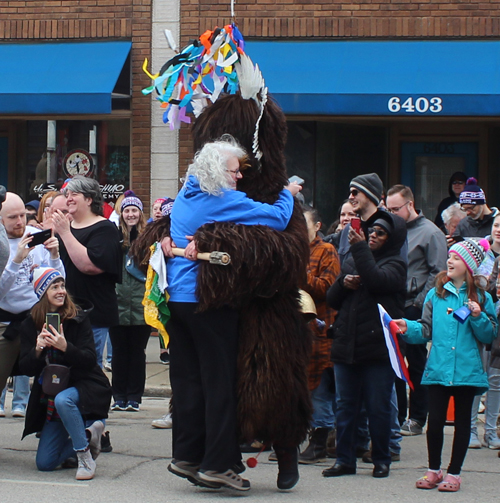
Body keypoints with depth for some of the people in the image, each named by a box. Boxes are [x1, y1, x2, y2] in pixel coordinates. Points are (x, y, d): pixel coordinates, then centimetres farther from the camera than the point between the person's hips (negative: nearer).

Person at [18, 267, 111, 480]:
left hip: (84, 386, -4)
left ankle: (85, 458, -23)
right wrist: (37, 349, -24)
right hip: (50, 395, 4)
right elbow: (27, 369, -4)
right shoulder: (30, 325, 0)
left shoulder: (78, 318, -9)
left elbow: (90, 361, -17)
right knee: (45, 463, -2)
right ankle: (87, 433, 20)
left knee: (63, 400, -41)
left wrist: (65, 347, -34)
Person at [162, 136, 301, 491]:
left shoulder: (185, 197, 13)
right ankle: (217, 464, -3)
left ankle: (186, 456, 14)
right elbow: (278, 218, -13)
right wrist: (288, 193, 3)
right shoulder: (226, 201, -12)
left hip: (178, 299, 8)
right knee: (221, 382, -3)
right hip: (210, 301, -8)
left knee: (187, 379, 10)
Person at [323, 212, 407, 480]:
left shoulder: (395, 264, 2)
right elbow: (331, 300, 16)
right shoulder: (352, 260, 16)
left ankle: (381, 460, 11)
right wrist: (343, 284, -4)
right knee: (345, 406, 7)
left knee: (378, 408, 0)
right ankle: (345, 459, 13)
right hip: (346, 345, 5)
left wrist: (359, 247, -15)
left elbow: (376, 281, -20)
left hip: (378, 349, -5)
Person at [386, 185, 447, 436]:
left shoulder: (430, 232, -4)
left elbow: (437, 273, -9)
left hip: (413, 309, -6)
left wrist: (419, 302, -15)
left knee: (416, 364, 2)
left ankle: (416, 419, 9)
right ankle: (397, 416, 15)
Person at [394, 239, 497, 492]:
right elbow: (426, 330, 7)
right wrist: (408, 327, -9)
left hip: (466, 371, -1)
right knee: (435, 420, 0)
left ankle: (454, 472, 17)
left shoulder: (480, 298, 1)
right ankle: (434, 470, 17)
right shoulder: (435, 295, 7)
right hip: (438, 369, 1)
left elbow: (489, 336, -1)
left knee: (462, 421, 7)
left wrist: (478, 317, -16)